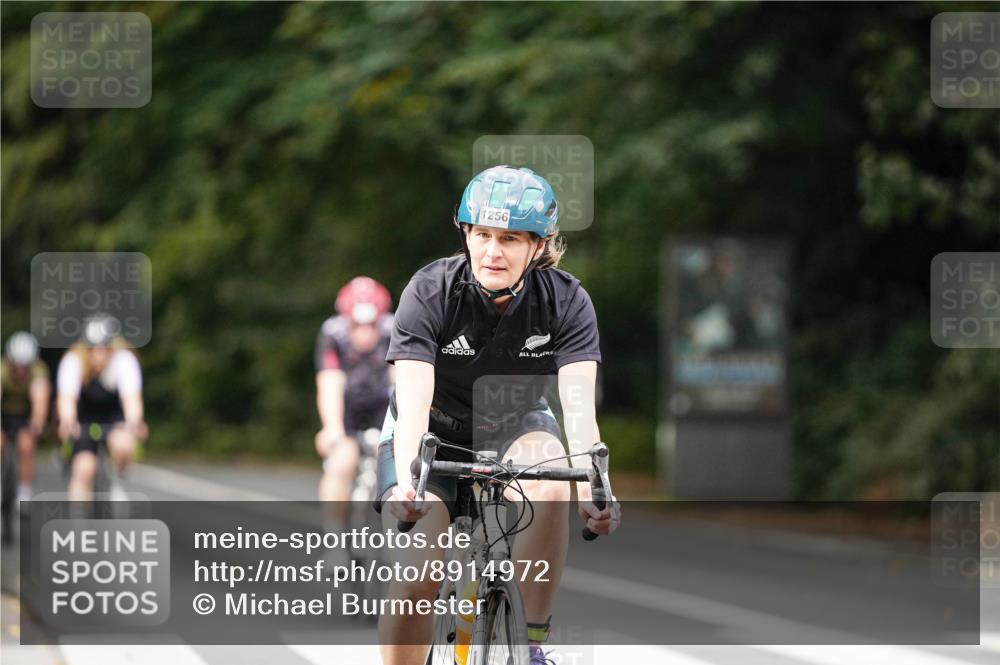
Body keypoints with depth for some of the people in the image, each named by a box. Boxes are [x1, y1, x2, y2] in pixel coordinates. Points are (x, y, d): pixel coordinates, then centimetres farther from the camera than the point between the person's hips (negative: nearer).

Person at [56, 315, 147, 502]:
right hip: (84, 420, 0)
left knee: (123, 445, -30)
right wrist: (67, 422, -62)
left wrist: (134, 423, -61)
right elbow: (66, 397, -40)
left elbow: (131, 397, -41)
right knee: (84, 468, -20)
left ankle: (116, 482, 0)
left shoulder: (124, 359, -27)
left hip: (115, 418, 0)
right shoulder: (73, 361, -26)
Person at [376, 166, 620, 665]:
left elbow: (578, 404, -30)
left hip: (514, 427, 1)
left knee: (548, 488, -33)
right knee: (415, 576, -20)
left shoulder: (566, 301, -20)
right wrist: (405, 485, -52)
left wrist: (592, 492, -47)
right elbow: (413, 401, -33)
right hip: (436, 432, -1)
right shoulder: (430, 293, -24)